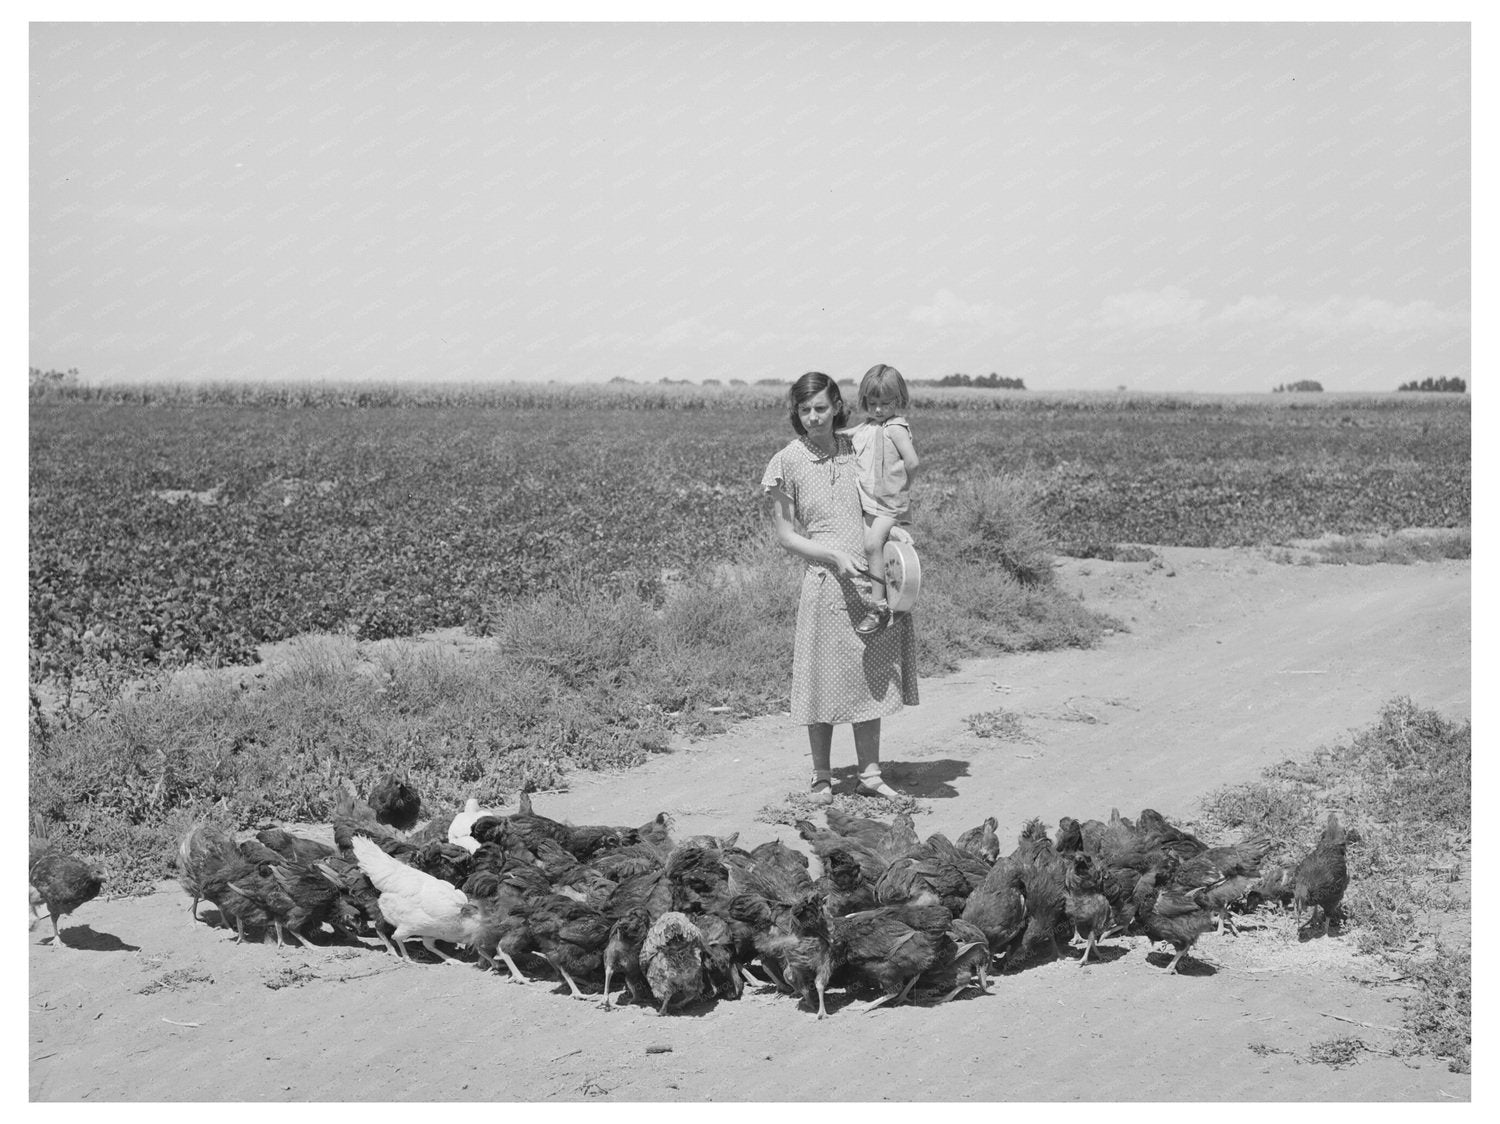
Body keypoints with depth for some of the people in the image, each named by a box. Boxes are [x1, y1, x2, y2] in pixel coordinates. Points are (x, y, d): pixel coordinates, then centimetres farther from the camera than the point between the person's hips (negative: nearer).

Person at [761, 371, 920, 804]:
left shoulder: (859, 448, 5)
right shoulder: (787, 462, -4)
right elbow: (784, 533, -3)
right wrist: (836, 556, -15)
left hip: (873, 579, 3)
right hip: (825, 578, -3)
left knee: (871, 676, 10)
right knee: (825, 679, 3)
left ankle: (870, 773, 20)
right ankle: (822, 777, 17)